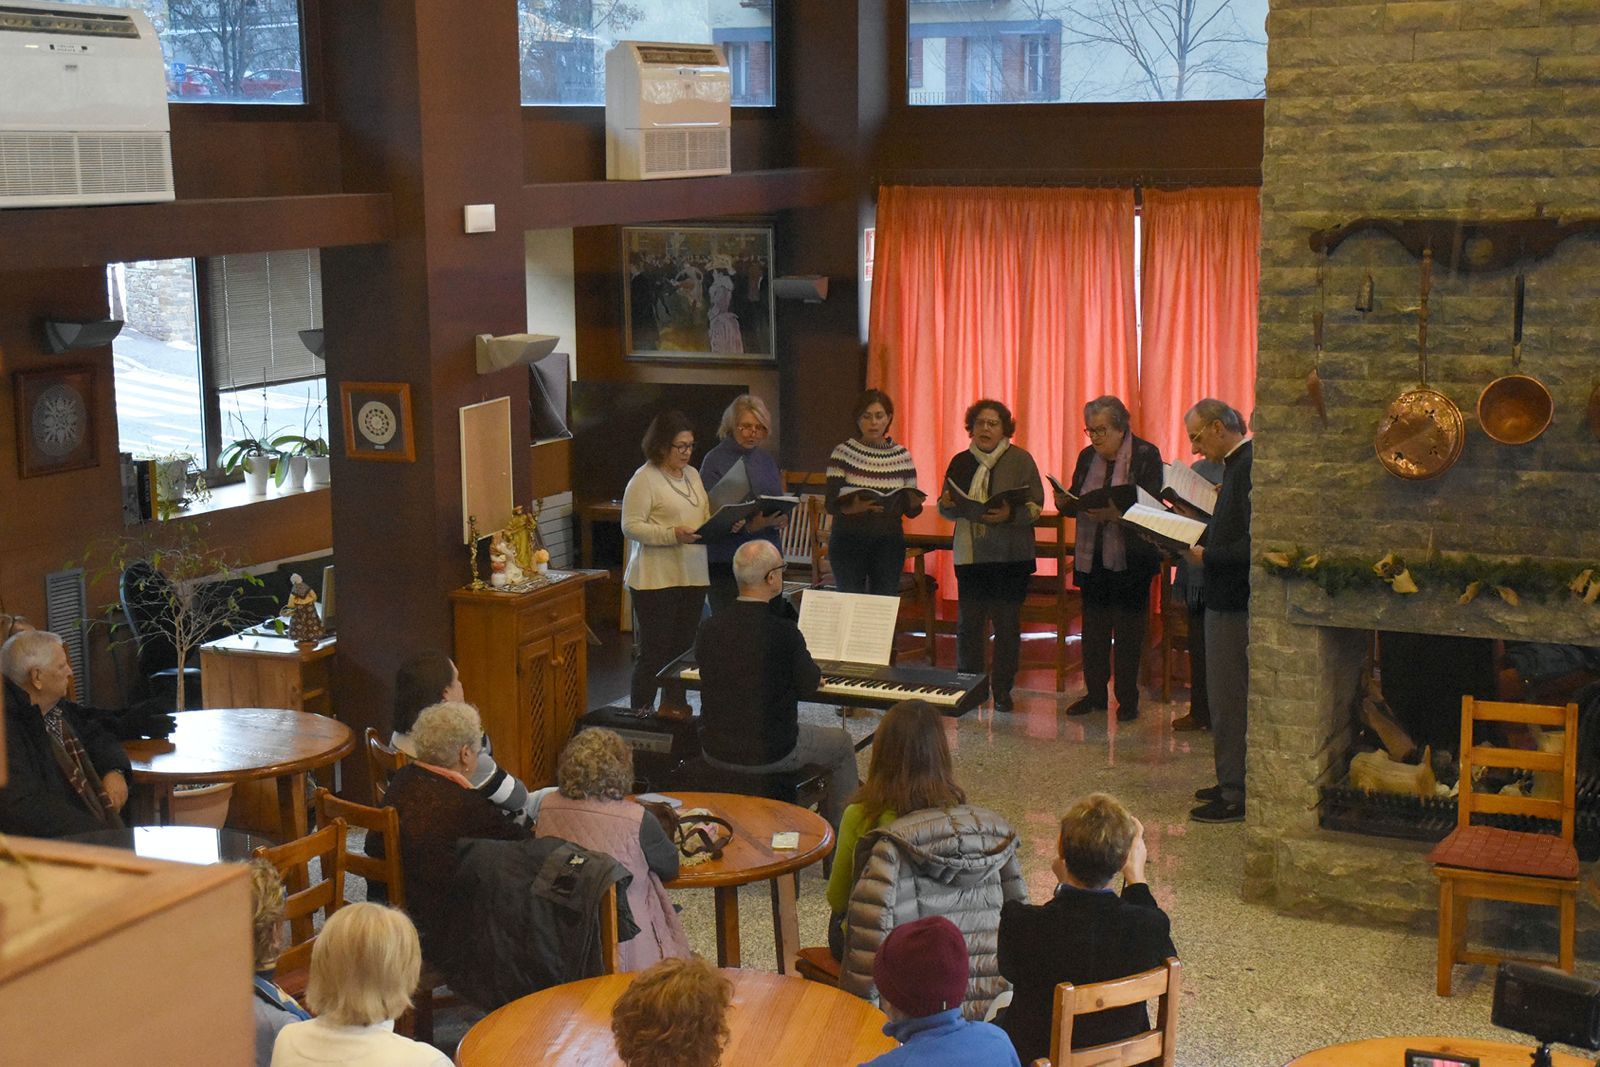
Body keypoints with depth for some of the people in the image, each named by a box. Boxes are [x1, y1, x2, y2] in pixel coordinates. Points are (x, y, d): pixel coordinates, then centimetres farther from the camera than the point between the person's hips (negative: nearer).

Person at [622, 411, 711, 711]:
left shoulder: (692, 475, 15)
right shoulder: (644, 479, -9)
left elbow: (705, 517, 21)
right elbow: (631, 526, -13)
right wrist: (672, 535, -24)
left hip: (693, 575, 7)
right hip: (656, 579, -7)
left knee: (683, 648, 10)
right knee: (654, 651, -5)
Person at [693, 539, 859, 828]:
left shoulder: (709, 628, -6)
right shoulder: (783, 631, -21)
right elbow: (808, 685, -6)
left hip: (715, 751, 5)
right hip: (769, 755, -5)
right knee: (842, 745, 22)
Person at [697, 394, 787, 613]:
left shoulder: (767, 460, 14)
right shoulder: (715, 461, -5)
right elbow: (710, 514, -11)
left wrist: (782, 519, -6)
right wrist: (749, 526, -25)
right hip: (727, 560, -5)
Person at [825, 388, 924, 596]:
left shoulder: (902, 456, 5)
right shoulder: (843, 453, -2)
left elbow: (910, 510, 7)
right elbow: (832, 505, -9)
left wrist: (915, 503, -16)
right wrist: (853, 507, -29)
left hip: (889, 542, 2)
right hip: (849, 542, -2)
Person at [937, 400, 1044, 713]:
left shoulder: (1020, 460, 0)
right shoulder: (961, 463, 10)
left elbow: (1036, 506, -5)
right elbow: (947, 510, 16)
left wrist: (1010, 515, -24)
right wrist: (947, 505, -7)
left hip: (1011, 557, -3)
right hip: (970, 555, 3)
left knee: (1007, 623, 1)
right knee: (968, 622, 2)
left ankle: (1002, 690, 11)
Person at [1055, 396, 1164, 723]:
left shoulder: (1146, 455, -6)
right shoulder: (1087, 457, 10)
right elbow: (1076, 505, 14)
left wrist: (1114, 514, -29)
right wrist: (1064, 503, -9)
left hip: (1130, 558, -5)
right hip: (1093, 558, 5)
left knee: (1128, 631, 1)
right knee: (1093, 628, 9)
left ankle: (1127, 699, 10)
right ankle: (1095, 694, 20)